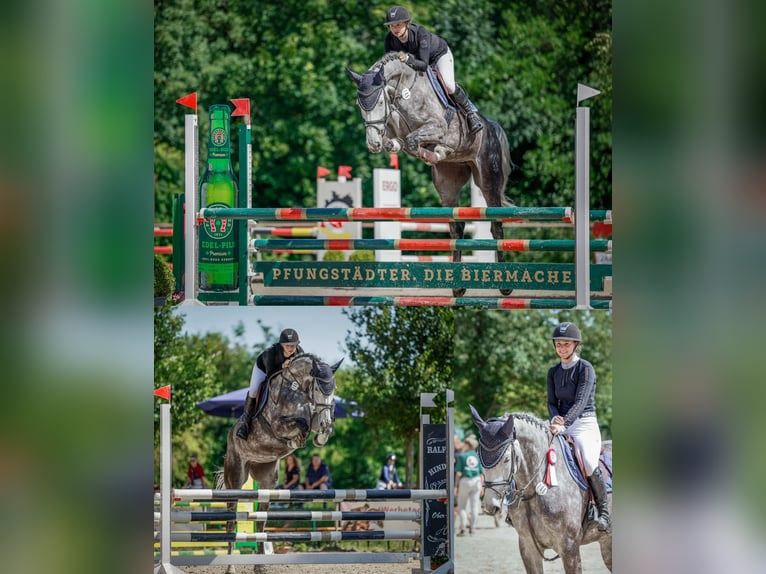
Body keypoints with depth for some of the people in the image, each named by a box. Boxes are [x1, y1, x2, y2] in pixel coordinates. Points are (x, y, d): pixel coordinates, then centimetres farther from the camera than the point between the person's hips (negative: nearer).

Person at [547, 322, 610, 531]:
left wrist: (564, 423, -33)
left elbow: (580, 402, -18)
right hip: (561, 423, 6)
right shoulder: (554, 372, 11)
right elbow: (552, 402, 9)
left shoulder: (586, 368, -7)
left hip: (584, 423, -6)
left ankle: (604, 511, -18)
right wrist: (555, 418, -16)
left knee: (588, 461, -32)